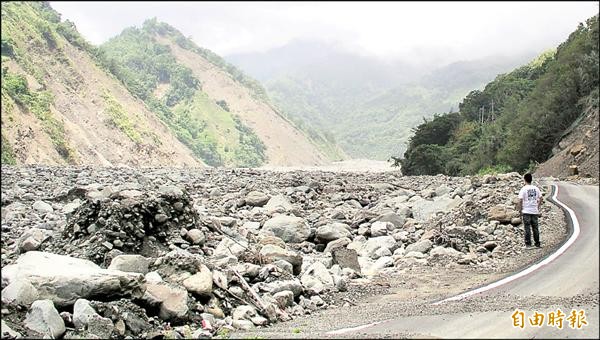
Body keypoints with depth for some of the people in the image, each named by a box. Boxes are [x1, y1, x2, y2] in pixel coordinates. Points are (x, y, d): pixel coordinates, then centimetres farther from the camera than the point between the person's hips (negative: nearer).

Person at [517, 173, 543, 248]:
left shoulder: (523, 189, -8)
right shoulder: (536, 188, 5)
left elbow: (520, 200, -12)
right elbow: (541, 198, 5)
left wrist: (520, 210, -3)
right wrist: (538, 207, 14)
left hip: (526, 212, -4)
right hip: (535, 211, 4)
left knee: (527, 228, -1)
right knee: (535, 228, 10)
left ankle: (528, 244, -1)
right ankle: (537, 243, 14)